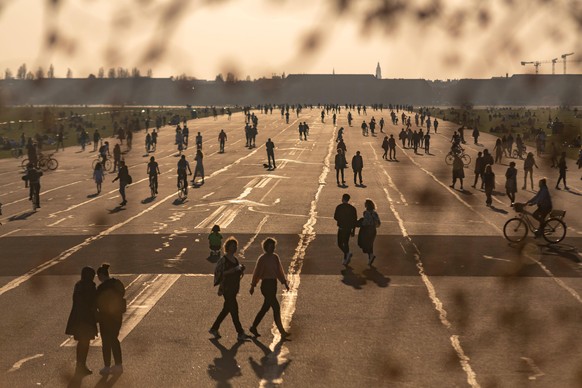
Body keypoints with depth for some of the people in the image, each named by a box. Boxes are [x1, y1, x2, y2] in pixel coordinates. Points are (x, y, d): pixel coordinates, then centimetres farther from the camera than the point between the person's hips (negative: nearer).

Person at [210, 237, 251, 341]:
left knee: (226, 309, 14)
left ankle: (214, 328, 26)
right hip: (226, 288, -9)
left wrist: (241, 271, 0)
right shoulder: (223, 259, -13)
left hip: (234, 288, 9)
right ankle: (240, 333, -3)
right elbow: (220, 273, -20)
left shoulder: (235, 259, 12)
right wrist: (234, 269, -25)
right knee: (234, 310, -7)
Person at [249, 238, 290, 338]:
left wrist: (285, 283, 13)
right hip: (266, 284, -8)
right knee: (276, 308, -9)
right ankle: (282, 332, -4)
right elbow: (257, 272, -7)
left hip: (273, 283, 8)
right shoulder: (262, 259, -11)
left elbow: (279, 271, 16)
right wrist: (253, 286, -5)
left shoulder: (275, 257, 8)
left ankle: (253, 327, 26)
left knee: (265, 308, 13)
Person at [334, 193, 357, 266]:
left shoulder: (339, 207, -9)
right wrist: (353, 230, 11)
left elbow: (335, 217, -7)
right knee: (346, 243, 16)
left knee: (340, 243, 1)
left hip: (341, 228, -5)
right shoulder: (352, 208, 2)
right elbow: (355, 220, 4)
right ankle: (345, 259, 17)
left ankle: (348, 253, -22)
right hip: (349, 228, 5)